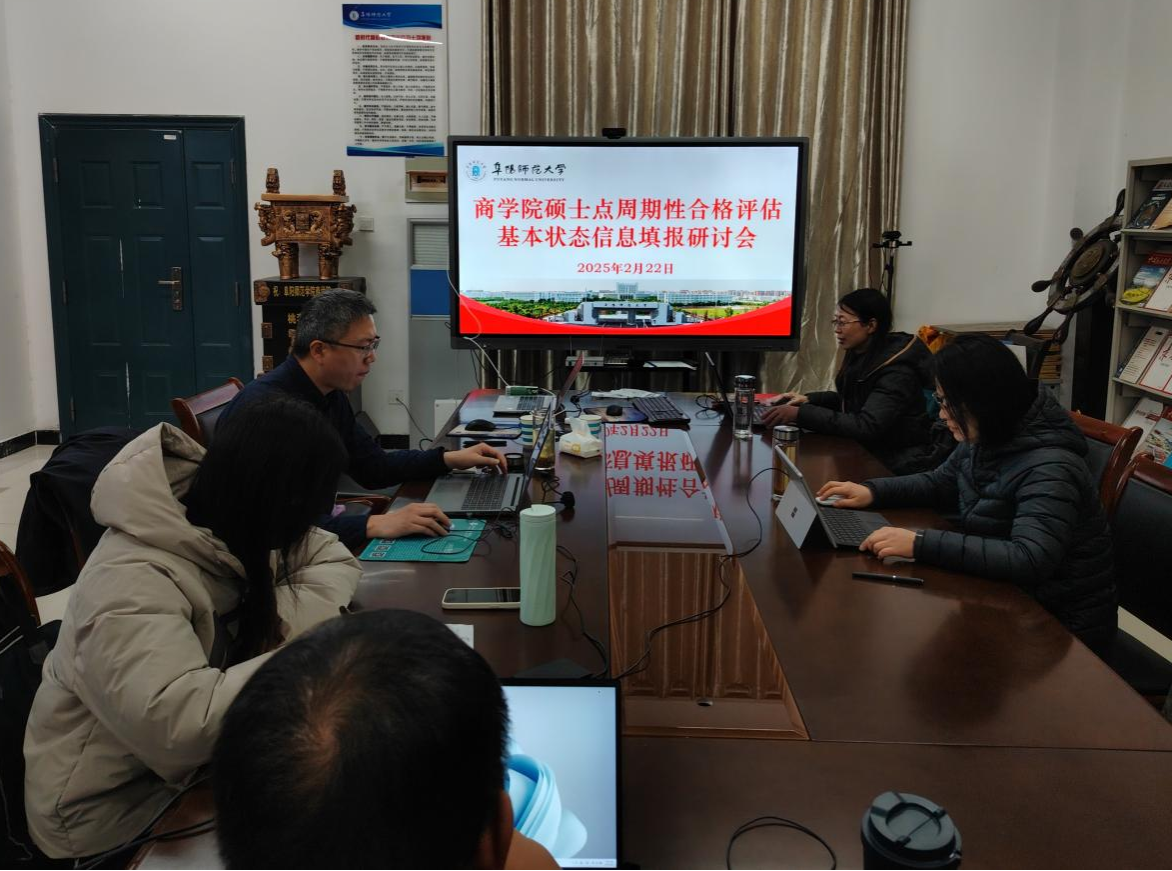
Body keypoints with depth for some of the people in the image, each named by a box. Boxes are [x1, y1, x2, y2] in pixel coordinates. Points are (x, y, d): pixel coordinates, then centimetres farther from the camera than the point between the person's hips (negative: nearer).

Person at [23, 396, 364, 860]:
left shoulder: (233, 524, -10)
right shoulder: (132, 583, -32)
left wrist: (282, 620, -21)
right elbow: (174, 725, -43)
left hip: (190, 763, 7)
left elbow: (334, 559, -3)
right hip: (121, 809, -7)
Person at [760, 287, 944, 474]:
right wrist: (808, 399, 1)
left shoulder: (897, 371, -21)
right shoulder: (860, 355, 3)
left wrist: (800, 414, -30)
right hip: (872, 451, 7)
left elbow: (865, 427, -29)